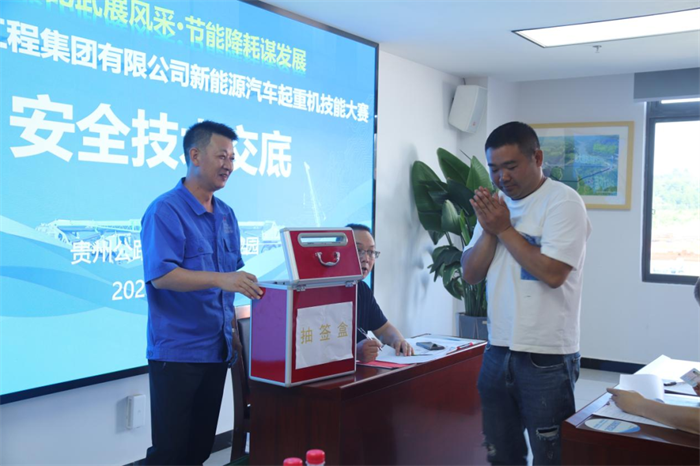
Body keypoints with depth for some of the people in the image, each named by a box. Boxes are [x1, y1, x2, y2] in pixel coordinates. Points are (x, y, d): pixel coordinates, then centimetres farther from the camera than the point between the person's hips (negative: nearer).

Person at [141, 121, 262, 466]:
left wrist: (235, 330, 10)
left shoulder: (226, 215, 11)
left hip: (217, 348, 7)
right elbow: (161, 276, -23)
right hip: (176, 351, -7)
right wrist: (220, 279, -35)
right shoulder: (165, 211, -12)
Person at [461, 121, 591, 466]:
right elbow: (470, 274, 7)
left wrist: (504, 229, -13)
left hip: (546, 358, -6)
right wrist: (489, 230, -8)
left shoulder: (562, 201, -9)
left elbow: (552, 272, -21)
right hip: (498, 351, 6)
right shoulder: (496, 204, 11)